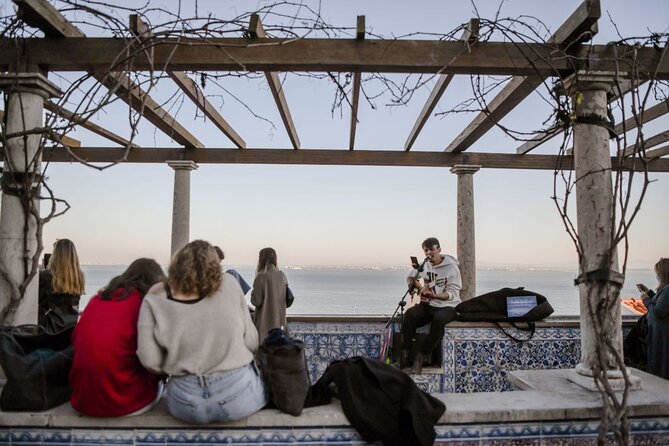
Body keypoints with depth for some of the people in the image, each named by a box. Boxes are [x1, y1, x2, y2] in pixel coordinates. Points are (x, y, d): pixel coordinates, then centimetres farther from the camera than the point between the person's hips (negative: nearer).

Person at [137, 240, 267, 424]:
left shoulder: (154, 301, -6)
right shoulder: (229, 285, -7)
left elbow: (150, 361, -11)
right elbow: (251, 342, -5)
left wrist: (175, 369, 11)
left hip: (186, 407, 2)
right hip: (239, 398, -2)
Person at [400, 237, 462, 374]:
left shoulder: (451, 267, -10)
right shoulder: (424, 265, 6)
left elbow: (452, 293, -16)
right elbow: (411, 277, 26)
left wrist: (434, 296, -33)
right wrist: (416, 286, 3)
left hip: (447, 306, -4)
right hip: (428, 305, 4)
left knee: (439, 319, -38)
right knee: (410, 314, -27)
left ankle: (421, 355, -26)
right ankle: (405, 353, -22)